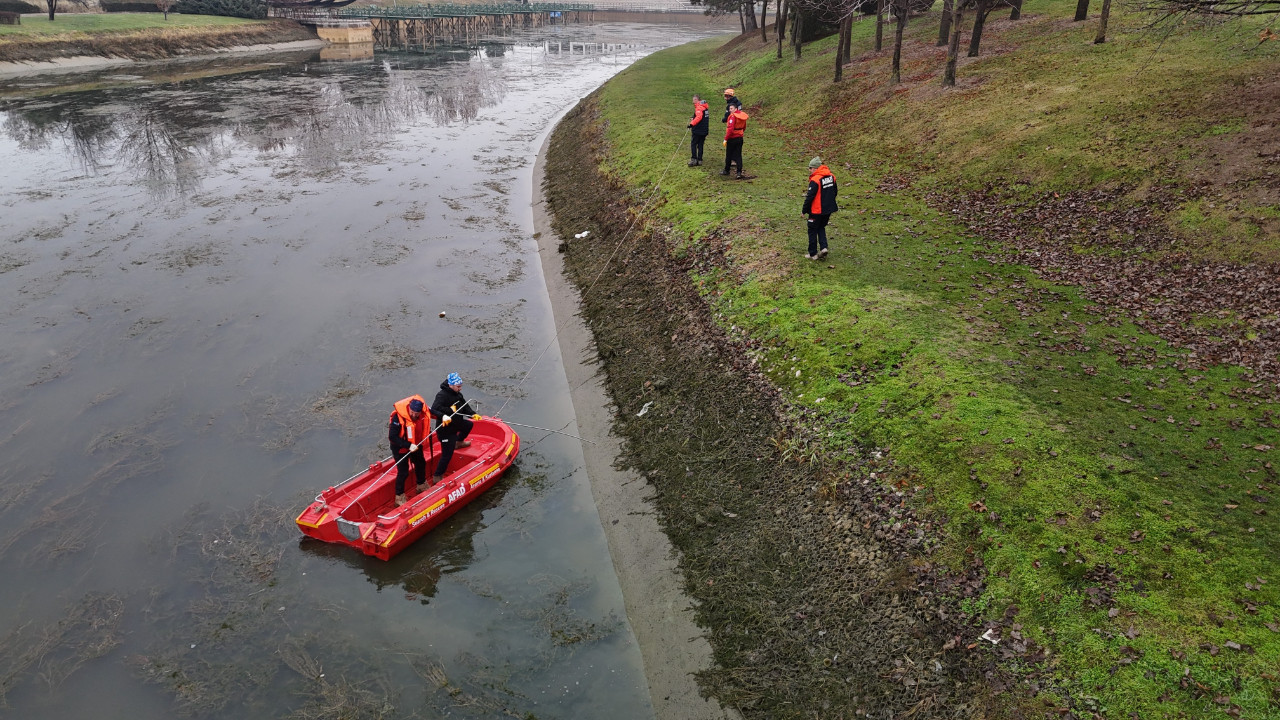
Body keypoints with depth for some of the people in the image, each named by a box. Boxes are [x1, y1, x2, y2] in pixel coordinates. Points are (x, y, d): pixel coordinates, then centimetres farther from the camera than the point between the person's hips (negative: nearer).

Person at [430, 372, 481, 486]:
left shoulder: (457, 394, 1)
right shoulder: (442, 395, -26)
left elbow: (465, 406, 7)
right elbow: (434, 409, -37)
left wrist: (473, 414, -7)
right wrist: (443, 416, -50)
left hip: (457, 423, 9)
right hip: (446, 429, -9)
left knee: (469, 425, 34)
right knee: (447, 454, -6)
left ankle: (458, 442, 58)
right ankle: (437, 478, 4)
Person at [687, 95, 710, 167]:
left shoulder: (699, 107, -15)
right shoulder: (704, 107, 14)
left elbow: (698, 117, -31)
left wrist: (692, 123, -38)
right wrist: (693, 118, 22)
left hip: (698, 130, -8)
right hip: (704, 130, 8)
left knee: (693, 144, -3)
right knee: (700, 145, 11)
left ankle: (694, 159, -10)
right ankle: (699, 160, 11)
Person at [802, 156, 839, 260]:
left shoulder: (815, 180, -21)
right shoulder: (831, 177, 4)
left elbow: (810, 197, -20)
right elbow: (834, 192, 14)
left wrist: (804, 210, -9)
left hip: (817, 211, -7)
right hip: (828, 210, 7)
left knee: (812, 231, 7)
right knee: (821, 228, 22)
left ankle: (813, 254, 13)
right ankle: (823, 247, 6)